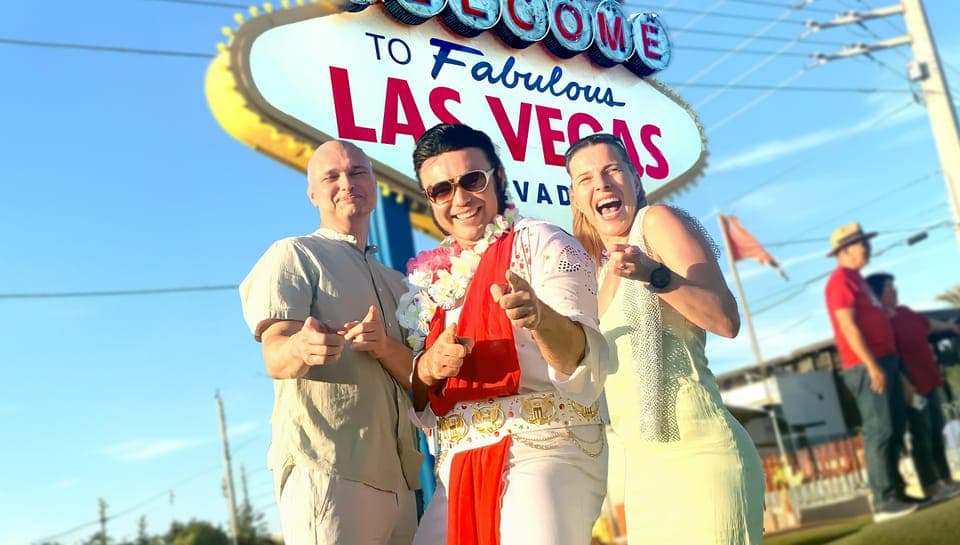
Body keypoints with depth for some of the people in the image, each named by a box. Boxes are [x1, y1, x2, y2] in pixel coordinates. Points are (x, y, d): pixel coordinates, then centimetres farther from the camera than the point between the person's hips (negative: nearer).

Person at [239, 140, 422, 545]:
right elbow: (276, 360, -11)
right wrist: (303, 348, -35)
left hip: (398, 477, 6)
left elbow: (420, 379, 8)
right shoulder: (294, 254, 2)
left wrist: (384, 346, -14)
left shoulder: (395, 282, 20)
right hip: (326, 469, -6)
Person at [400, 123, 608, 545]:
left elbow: (586, 370, -15)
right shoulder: (432, 276, 12)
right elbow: (418, 404, 15)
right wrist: (428, 367, -8)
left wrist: (539, 318, -35)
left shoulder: (540, 244, -4)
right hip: (458, 471, 6)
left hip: (544, 454, -5)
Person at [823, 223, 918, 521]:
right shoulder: (840, 280, -10)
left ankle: (895, 492, 17)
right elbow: (848, 326, -18)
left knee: (895, 429, 11)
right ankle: (884, 501, -10)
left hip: (883, 360, 10)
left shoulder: (856, 279, 21)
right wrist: (871, 365, -22)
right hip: (867, 366, -10)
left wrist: (889, 361, 21)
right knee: (880, 431, -11)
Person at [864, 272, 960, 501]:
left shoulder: (904, 312, 10)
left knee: (936, 430, 15)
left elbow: (927, 323, 30)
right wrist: (904, 385, -29)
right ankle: (932, 487, 3)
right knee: (922, 435, -4)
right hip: (912, 387, -9)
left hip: (928, 381, 9)